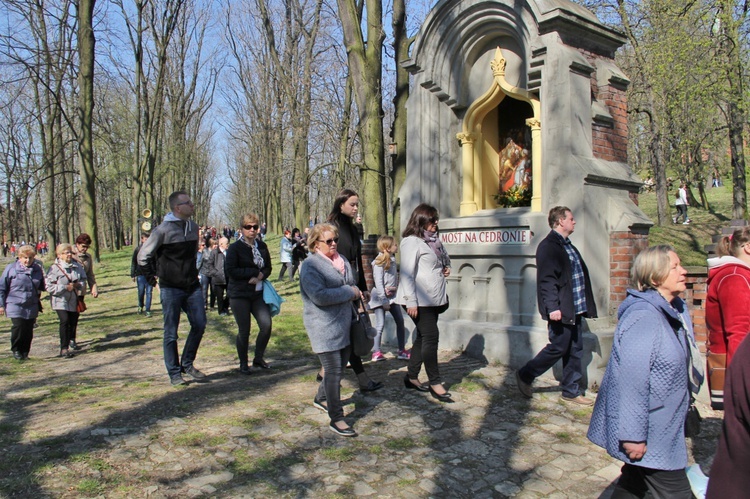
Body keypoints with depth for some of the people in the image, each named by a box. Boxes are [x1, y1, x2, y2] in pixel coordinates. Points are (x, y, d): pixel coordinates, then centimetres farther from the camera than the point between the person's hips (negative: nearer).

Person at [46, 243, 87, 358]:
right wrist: (66, 287, -17)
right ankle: (64, 349, -10)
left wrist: (79, 285, -9)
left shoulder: (77, 266, 6)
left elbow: (83, 280, 14)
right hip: (60, 300, -4)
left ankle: (71, 343, 21)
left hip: (74, 300, 5)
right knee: (64, 321, -16)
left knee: (73, 322, 6)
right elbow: (49, 286, -10)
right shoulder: (54, 268, -6)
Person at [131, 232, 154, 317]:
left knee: (149, 293, 0)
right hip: (140, 275, 1)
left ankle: (148, 311, 4)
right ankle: (140, 307, 34)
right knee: (141, 293, 10)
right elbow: (133, 262, 7)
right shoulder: (138, 249, 2)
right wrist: (133, 275, 5)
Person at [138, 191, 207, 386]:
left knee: (199, 325, 4)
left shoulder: (193, 227, 7)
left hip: (192, 286, 6)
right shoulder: (163, 230, -13)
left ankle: (187, 364, 22)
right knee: (171, 332, 3)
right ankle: (174, 373, 14)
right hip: (170, 288, -6)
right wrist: (153, 278, -2)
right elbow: (143, 256, -5)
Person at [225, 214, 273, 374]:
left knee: (266, 325, -6)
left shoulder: (262, 246, 7)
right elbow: (231, 271, -14)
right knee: (244, 331, 1)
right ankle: (243, 364, 20)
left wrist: (260, 276, -11)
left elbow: (268, 268, 11)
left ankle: (258, 358, 15)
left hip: (258, 293, 4)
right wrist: (255, 272, -14)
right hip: (239, 295, -4)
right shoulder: (235, 248, -6)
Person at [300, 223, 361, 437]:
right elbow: (319, 296, -25)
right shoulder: (311, 265, -13)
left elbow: (352, 284, 28)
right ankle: (336, 419, 3)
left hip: (344, 323, 9)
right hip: (324, 327, -8)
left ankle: (321, 398, 40)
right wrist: (349, 292, -17)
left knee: (339, 366, 19)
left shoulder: (341, 260, 13)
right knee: (333, 370, -6)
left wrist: (356, 292, 4)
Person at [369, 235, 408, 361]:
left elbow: (395, 278, 11)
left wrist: (395, 288, -10)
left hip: (392, 296, 7)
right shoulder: (379, 262, -13)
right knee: (380, 325, -7)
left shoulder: (392, 260, 8)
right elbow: (378, 282, -16)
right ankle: (376, 352, 2)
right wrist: (384, 301, -18)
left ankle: (402, 350, 15)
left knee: (400, 321, 6)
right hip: (380, 297, -7)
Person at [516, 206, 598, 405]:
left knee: (574, 351, 12)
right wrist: (552, 307, -25)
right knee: (558, 348, -3)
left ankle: (571, 392, 22)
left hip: (575, 309, 9)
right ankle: (525, 376, 14)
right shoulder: (548, 246, -13)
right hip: (560, 310, -9)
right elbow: (547, 280, -20)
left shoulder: (568, 245, 17)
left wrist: (586, 305, 17)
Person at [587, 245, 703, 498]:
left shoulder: (677, 311, 8)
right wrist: (633, 435, -26)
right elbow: (632, 380, -27)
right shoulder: (643, 318, -24)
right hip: (649, 435, -10)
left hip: (664, 427, 10)